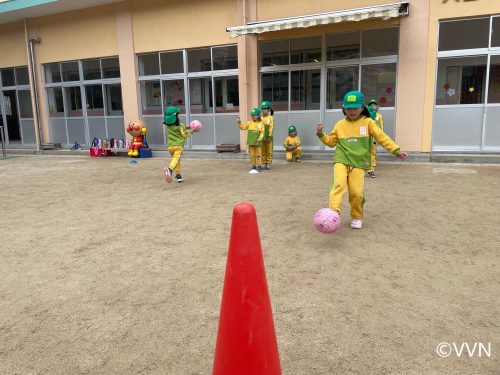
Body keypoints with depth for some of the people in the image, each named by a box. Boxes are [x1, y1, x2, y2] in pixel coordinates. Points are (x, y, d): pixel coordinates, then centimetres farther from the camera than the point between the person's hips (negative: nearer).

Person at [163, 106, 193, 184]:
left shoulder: (168, 125, 11)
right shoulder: (179, 125, -6)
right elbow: (185, 134, 0)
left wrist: (185, 127, 22)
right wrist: (191, 131, 12)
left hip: (170, 145, 6)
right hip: (178, 145, -6)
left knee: (175, 159, 22)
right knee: (176, 159, -19)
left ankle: (178, 175, 23)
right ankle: (169, 169, -47)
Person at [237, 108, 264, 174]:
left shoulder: (261, 124, -3)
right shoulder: (249, 123, 5)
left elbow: (262, 133, -7)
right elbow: (243, 127, 4)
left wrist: (259, 140, -16)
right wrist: (239, 122, -11)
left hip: (257, 142, -3)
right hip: (251, 142, 3)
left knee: (258, 154, 2)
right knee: (252, 154, 8)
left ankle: (259, 166, 10)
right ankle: (253, 166, 16)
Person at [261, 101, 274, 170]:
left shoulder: (270, 118, -3)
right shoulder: (261, 118, 7)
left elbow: (271, 127, -7)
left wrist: (269, 136, -13)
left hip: (268, 137, -4)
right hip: (262, 137, 4)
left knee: (269, 151, 1)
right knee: (263, 151, 7)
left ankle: (269, 164, 7)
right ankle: (264, 164, 14)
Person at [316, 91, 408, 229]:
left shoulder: (367, 122, 4)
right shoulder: (339, 125, 10)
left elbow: (382, 137, 1)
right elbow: (331, 142, 19)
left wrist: (396, 150, -6)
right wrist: (321, 134, 3)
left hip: (358, 163, -1)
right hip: (341, 160, 1)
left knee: (356, 193, -7)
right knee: (339, 184, -25)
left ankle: (357, 217, 17)